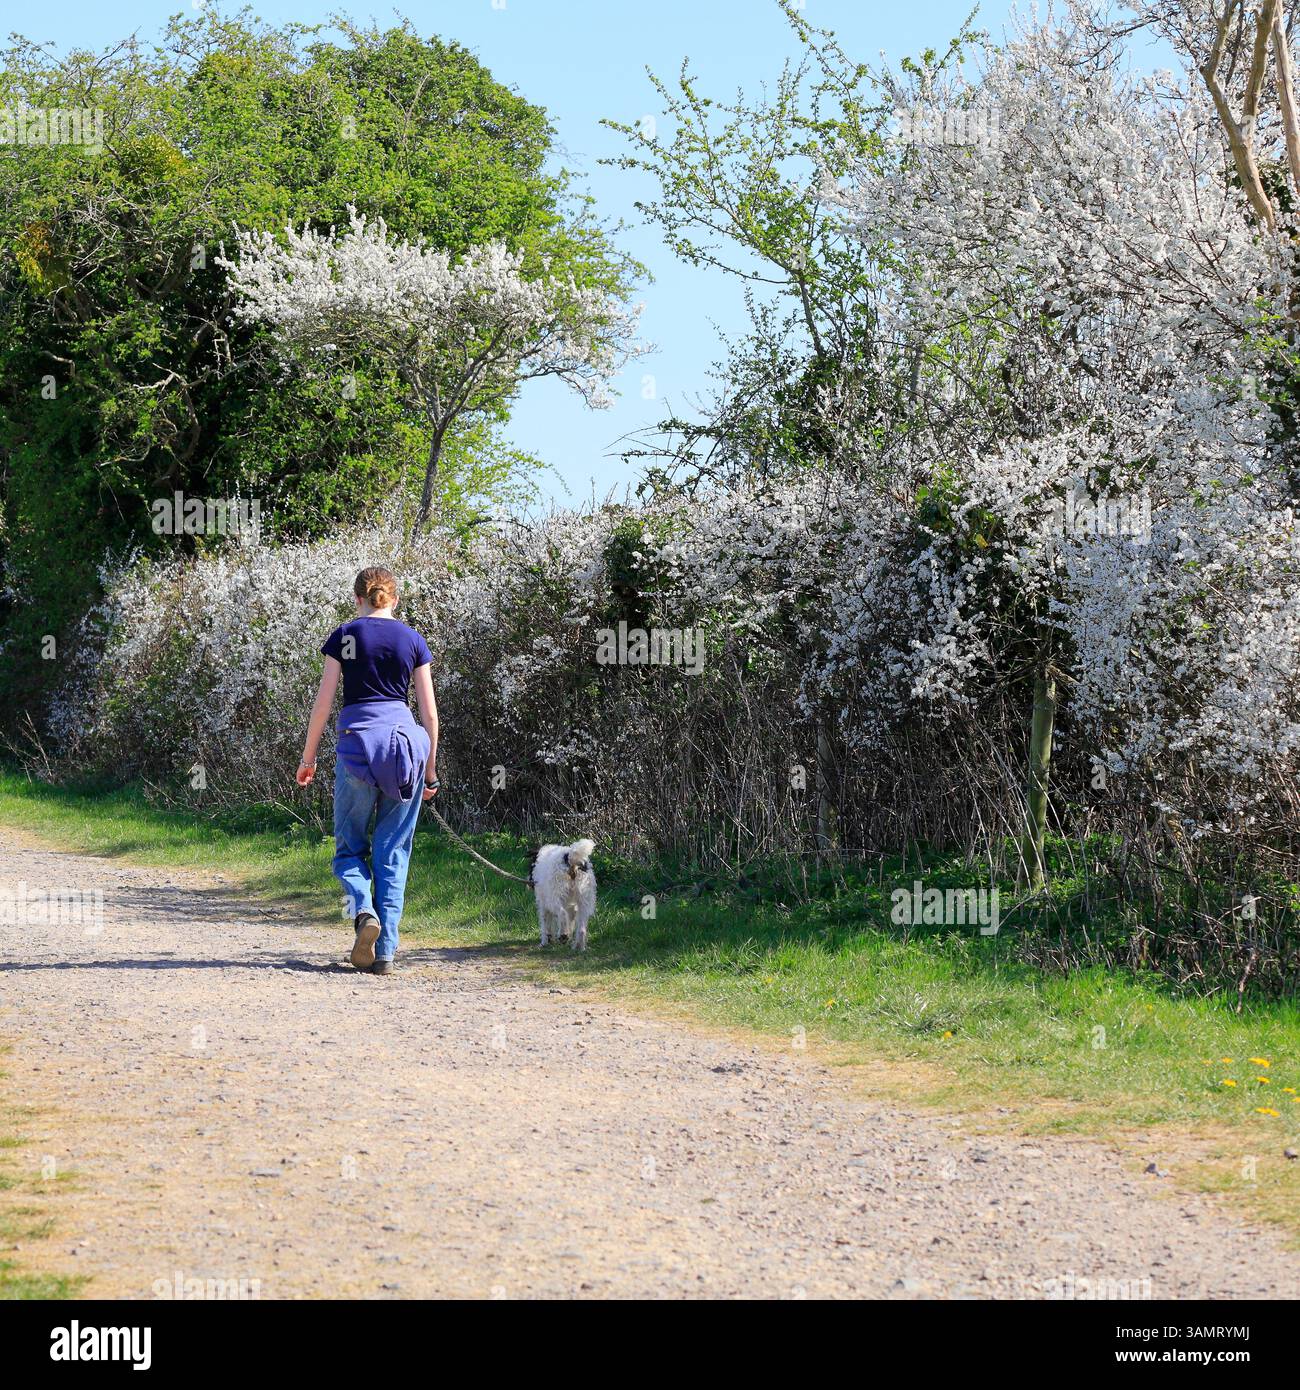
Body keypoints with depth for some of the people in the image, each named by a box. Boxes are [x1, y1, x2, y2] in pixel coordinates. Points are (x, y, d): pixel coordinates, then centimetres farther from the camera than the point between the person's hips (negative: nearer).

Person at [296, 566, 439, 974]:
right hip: (406, 741, 2)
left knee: (350, 846, 11)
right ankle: (385, 952, 2)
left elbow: (323, 701, 2)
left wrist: (308, 757, 11)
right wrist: (430, 770, 15)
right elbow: (429, 712, 8)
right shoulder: (413, 640, 9)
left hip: (357, 741, -1)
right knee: (393, 852, 6)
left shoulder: (344, 636, 4)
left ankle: (364, 910, -18)